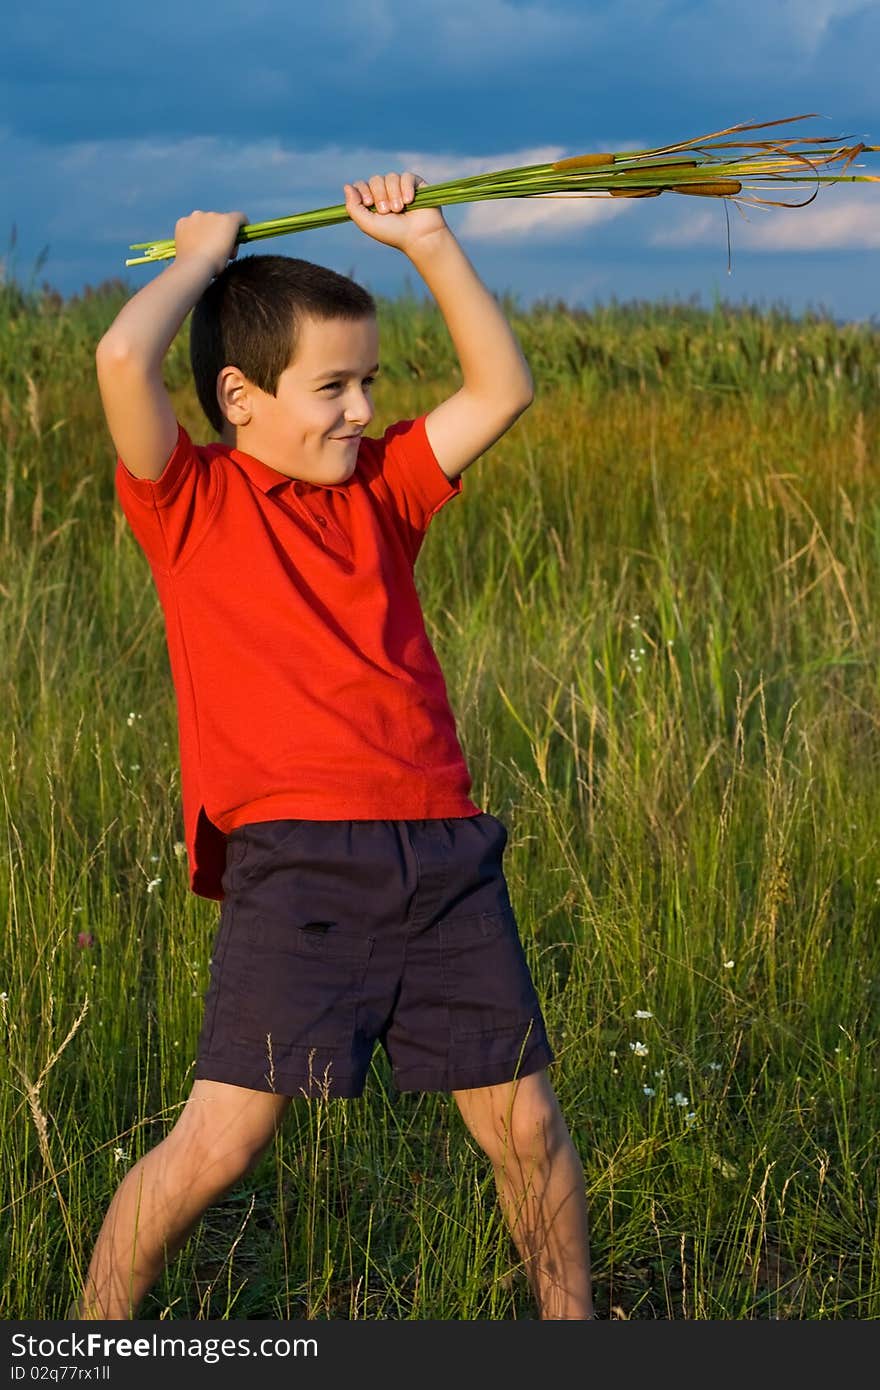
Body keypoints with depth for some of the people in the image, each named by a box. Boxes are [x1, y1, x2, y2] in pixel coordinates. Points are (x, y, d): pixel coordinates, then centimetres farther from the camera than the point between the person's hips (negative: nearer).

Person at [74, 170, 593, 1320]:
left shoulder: (379, 489, 18)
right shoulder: (191, 503, 3)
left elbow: (502, 390, 17)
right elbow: (124, 359, -13)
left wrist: (427, 241, 14)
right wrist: (202, 255, 3)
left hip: (446, 856, 5)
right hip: (297, 863, -5)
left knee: (524, 1122, 7)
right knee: (220, 1141, -8)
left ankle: (570, 1324, 27)